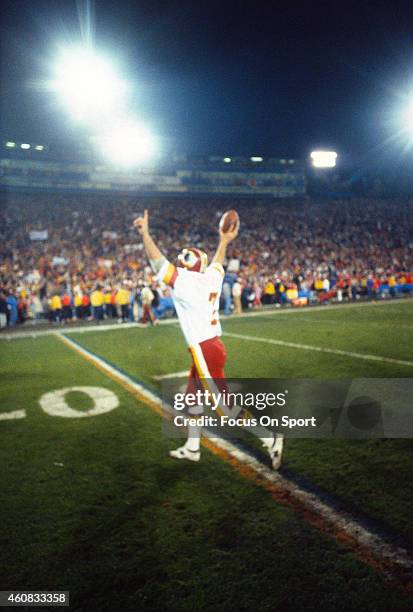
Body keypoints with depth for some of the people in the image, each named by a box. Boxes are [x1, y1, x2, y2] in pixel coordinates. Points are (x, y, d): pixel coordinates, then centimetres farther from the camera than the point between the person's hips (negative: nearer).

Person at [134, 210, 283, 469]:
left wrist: (145, 233, -3)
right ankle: (192, 448, 34)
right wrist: (224, 242, 40)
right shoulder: (211, 278, 6)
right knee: (194, 396, 20)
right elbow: (217, 263, 27)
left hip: (205, 350, -9)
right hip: (211, 347, 9)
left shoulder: (185, 282, -14)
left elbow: (158, 262, -10)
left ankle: (270, 439, 4)